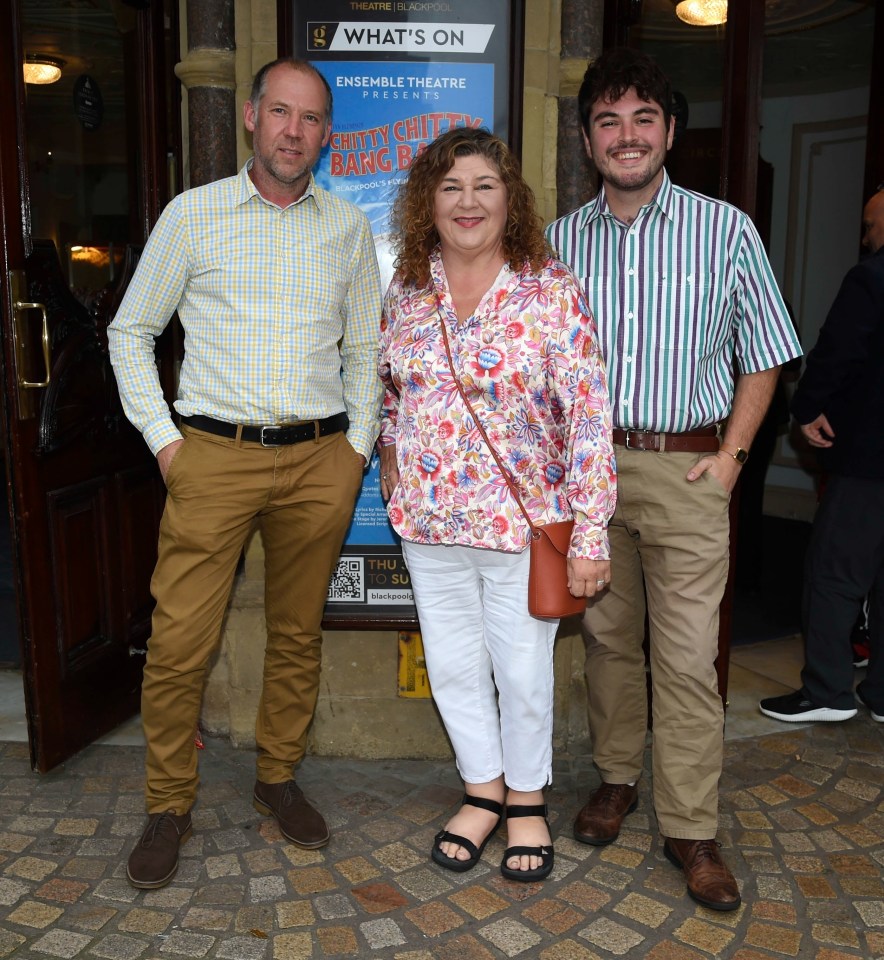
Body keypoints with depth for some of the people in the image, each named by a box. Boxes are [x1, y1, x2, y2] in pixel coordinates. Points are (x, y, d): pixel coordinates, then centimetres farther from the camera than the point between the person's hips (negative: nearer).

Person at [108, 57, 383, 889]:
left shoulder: (347, 228, 10)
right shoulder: (193, 214, 4)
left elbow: (365, 347, 16)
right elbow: (131, 331, 7)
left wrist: (358, 444, 7)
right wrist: (162, 439, -1)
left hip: (319, 460, 2)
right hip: (213, 455, -2)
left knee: (298, 631, 11)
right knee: (178, 641, -3)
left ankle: (278, 778, 30)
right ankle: (169, 804, 16)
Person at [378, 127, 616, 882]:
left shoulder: (551, 291, -11)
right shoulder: (406, 294, 4)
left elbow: (589, 415, -14)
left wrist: (590, 533, -17)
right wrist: (390, 454, 10)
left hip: (523, 520, -4)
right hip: (428, 521, 4)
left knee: (522, 669, 10)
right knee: (451, 664, 15)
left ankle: (526, 798, 35)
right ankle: (483, 790, 37)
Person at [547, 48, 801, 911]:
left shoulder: (725, 230, 0)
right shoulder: (559, 241, 6)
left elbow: (762, 354, 5)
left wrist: (731, 453, -3)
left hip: (685, 468, -2)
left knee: (687, 655, -1)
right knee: (607, 635, 13)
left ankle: (690, 828, 13)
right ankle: (617, 778, 32)